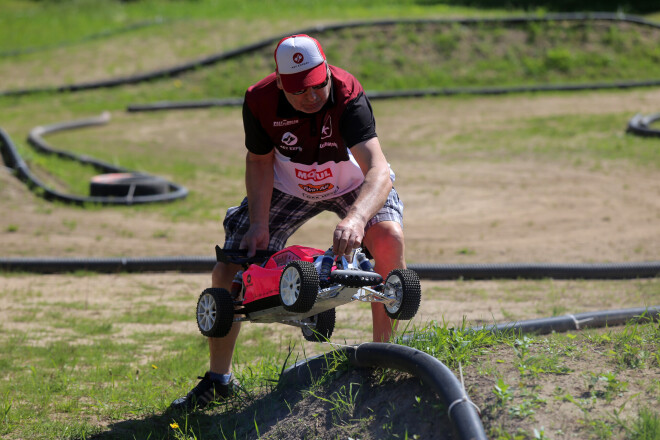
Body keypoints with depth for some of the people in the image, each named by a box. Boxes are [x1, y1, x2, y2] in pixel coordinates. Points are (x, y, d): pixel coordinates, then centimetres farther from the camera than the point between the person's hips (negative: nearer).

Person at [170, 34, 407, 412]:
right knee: (227, 273, -8)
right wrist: (259, 222, -19)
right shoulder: (260, 101, -26)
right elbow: (259, 162, -6)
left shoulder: (348, 97, -36)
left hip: (353, 185, -2)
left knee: (389, 236, -32)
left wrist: (355, 218, -67)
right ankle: (219, 380, 12)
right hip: (289, 188, 2)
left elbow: (379, 171, -48)